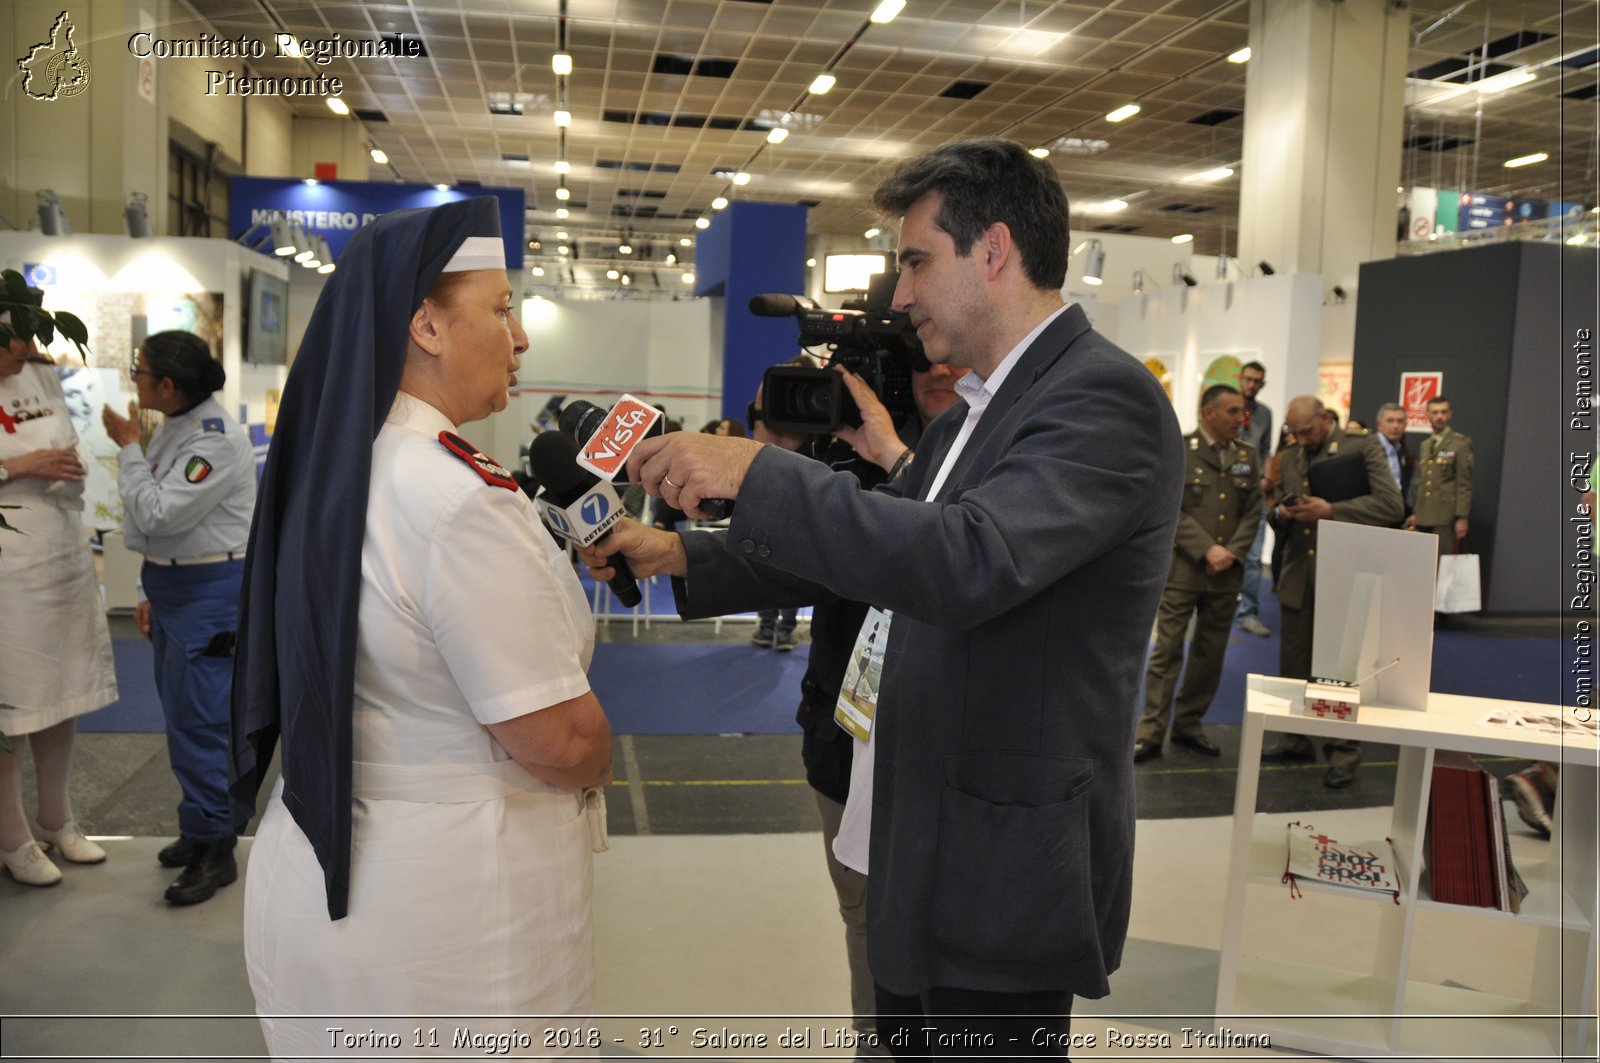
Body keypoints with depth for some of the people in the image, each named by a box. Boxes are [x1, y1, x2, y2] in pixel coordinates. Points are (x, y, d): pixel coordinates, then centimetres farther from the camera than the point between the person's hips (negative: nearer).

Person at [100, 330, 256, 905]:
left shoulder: (216, 439, -19)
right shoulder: (173, 428, 11)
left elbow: (158, 514, -21)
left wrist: (128, 447, -12)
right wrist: (152, 593, 19)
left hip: (209, 593, -10)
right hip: (174, 587, 10)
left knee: (201, 721, -5)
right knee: (180, 714, 17)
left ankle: (215, 849, 7)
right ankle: (202, 826, 31)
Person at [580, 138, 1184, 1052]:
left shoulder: (1105, 396, -18)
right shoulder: (980, 409, 11)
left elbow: (970, 561, -34)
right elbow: (862, 547, 15)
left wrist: (758, 472, -28)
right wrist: (683, 558, 6)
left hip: (1006, 872, -9)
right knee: (907, 1038, 22)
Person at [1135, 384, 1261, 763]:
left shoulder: (1247, 456, 11)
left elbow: (1253, 512, 7)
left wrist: (1232, 553, -8)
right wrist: (1207, 550, -16)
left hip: (1226, 573, 5)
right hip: (1182, 568, -5)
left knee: (1210, 654, 10)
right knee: (1167, 651, -3)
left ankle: (1189, 724, 22)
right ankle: (1151, 732, 2)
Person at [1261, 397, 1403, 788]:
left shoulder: (1363, 447, -6)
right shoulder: (1291, 455, 11)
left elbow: (1391, 506, -15)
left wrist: (1330, 510, -23)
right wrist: (1281, 513, -6)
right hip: (1299, 575, 6)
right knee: (1293, 664, 12)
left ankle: (1344, 753, 13)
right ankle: (1296, 739, 26)